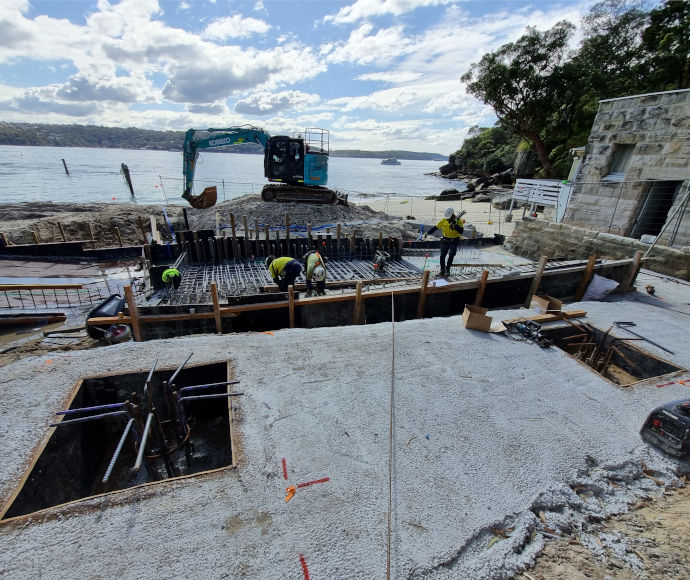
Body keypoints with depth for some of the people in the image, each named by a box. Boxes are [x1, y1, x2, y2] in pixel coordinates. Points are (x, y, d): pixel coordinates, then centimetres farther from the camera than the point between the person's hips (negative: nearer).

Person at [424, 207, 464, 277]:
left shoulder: (458, 221, -10)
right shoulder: (444, 220, -1)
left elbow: (461, 231, -20)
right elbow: (436, 227, 6)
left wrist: (455, 225, -30)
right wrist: (428, 233, 4)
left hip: (454, 242, -3)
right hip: (445, 241, 3)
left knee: (451, 256, -13)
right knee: (442, 256, 2)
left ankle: (447, 270, 1)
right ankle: (442, 270, 14)